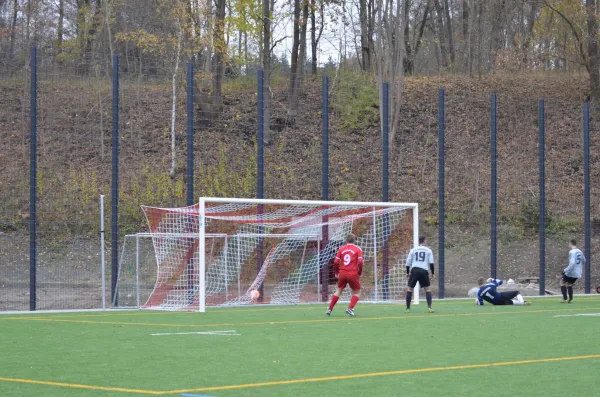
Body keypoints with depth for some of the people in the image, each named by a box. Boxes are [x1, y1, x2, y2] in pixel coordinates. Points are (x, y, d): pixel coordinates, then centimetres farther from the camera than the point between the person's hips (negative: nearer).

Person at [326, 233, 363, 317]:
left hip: (342, 273, 3)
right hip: (353, 274, -3)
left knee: (338, 291, 18)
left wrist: (337, 273, 16)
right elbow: (360, 262, -11)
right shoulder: (357, 249, 0)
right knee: (357, 292, 13)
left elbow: (336, 262, 3)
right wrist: (359, 273, 2)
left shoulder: (341, 249, 8)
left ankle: (330, 309, 14)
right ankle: (350, 308, -6)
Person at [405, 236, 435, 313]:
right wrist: (433, 273, 10)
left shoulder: (413, 250, 12)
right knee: (427, 289, 11)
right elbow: (431, 263, 4)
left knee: (410, 288, 6)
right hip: (424, 271, 0)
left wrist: (407, 272, 18)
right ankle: (429, 307, -1)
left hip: (414, 270, 0)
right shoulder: (428, 250, 10)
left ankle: (408, 308, 0)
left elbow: (408, 261, 10)